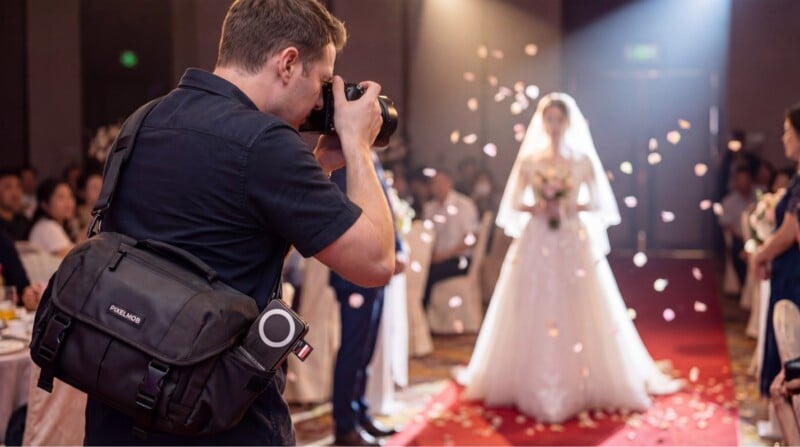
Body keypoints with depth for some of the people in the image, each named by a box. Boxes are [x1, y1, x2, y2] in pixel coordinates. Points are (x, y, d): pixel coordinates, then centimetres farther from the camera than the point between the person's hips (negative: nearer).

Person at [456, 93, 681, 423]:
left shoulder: (583, 160, 4)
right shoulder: (528, 160, 6)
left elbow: (598, 203, 3)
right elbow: (513, 204, 7)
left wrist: (572, 207, -13)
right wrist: (535, 208, -12)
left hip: (575, 244, -1)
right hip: (535, 244, 1)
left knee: (578, 315, -2)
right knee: (532, 316, 1)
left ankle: (582, 387, 7)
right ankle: (532, 388, 10)